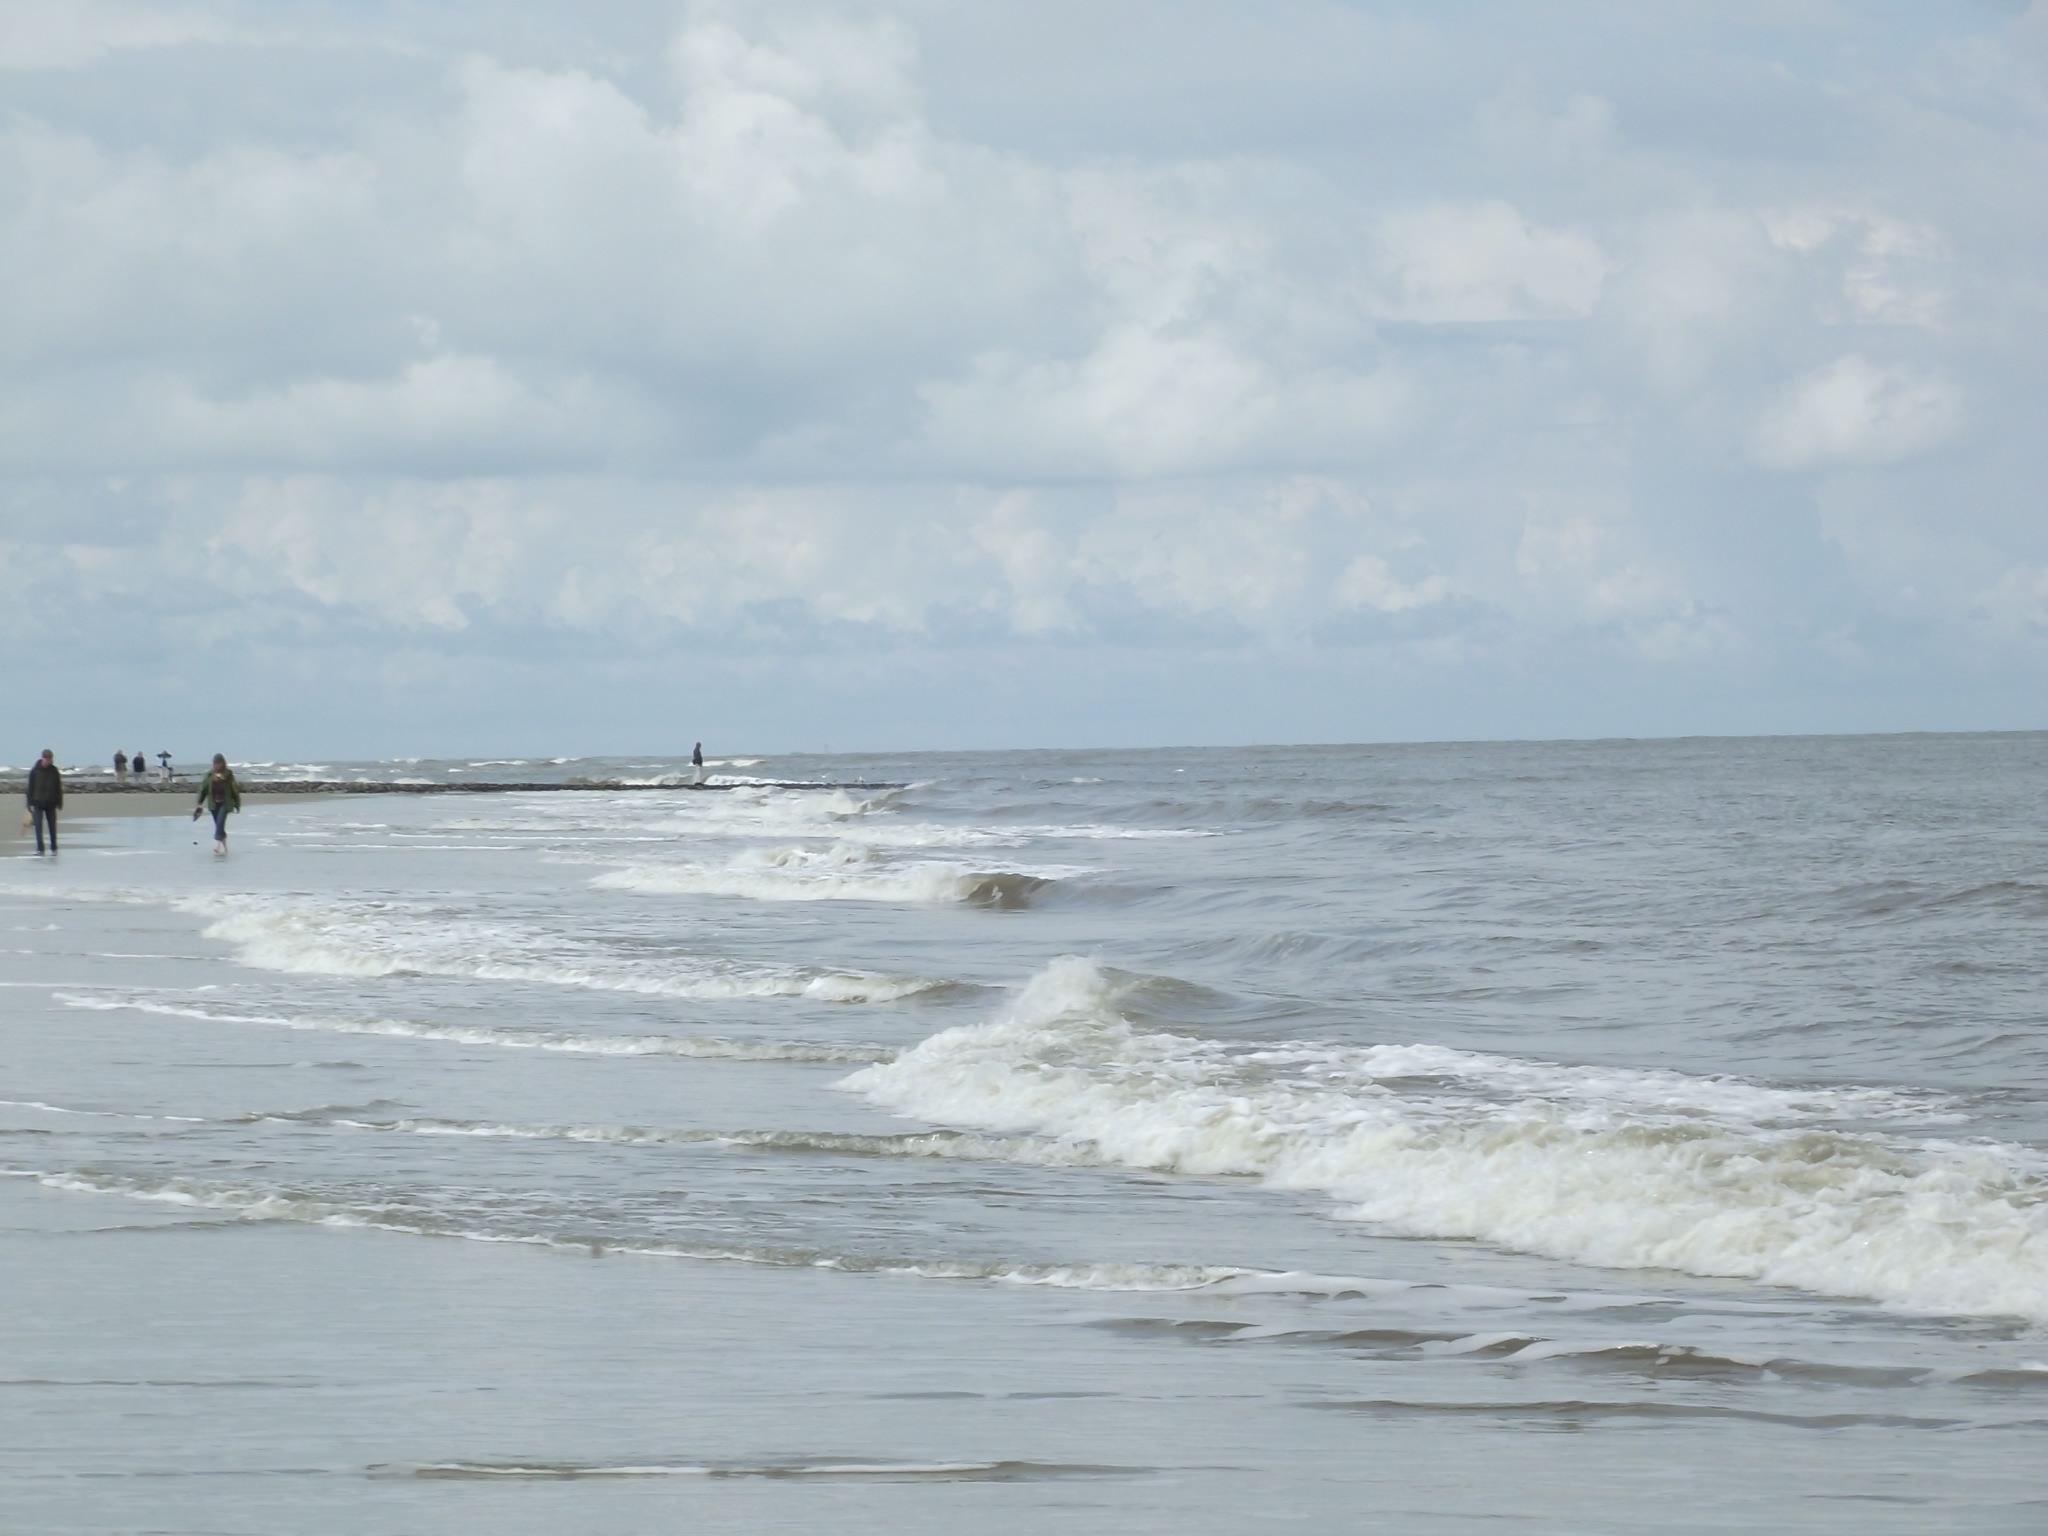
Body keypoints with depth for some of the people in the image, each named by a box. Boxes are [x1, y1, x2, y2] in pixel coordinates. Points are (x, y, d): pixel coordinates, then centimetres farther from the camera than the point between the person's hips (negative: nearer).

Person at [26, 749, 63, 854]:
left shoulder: (54, 771, 1)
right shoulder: (35, 772, -4)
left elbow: (59, 788, 6)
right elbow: (30, 788, -1)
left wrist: (59, 803, 3)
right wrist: (30, 804, -6)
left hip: (50, 804, 2)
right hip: (38, 804, -2)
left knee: (52, 827, 7)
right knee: (38, 827, -9)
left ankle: (53, 848, 19)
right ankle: (40, 849, -6)